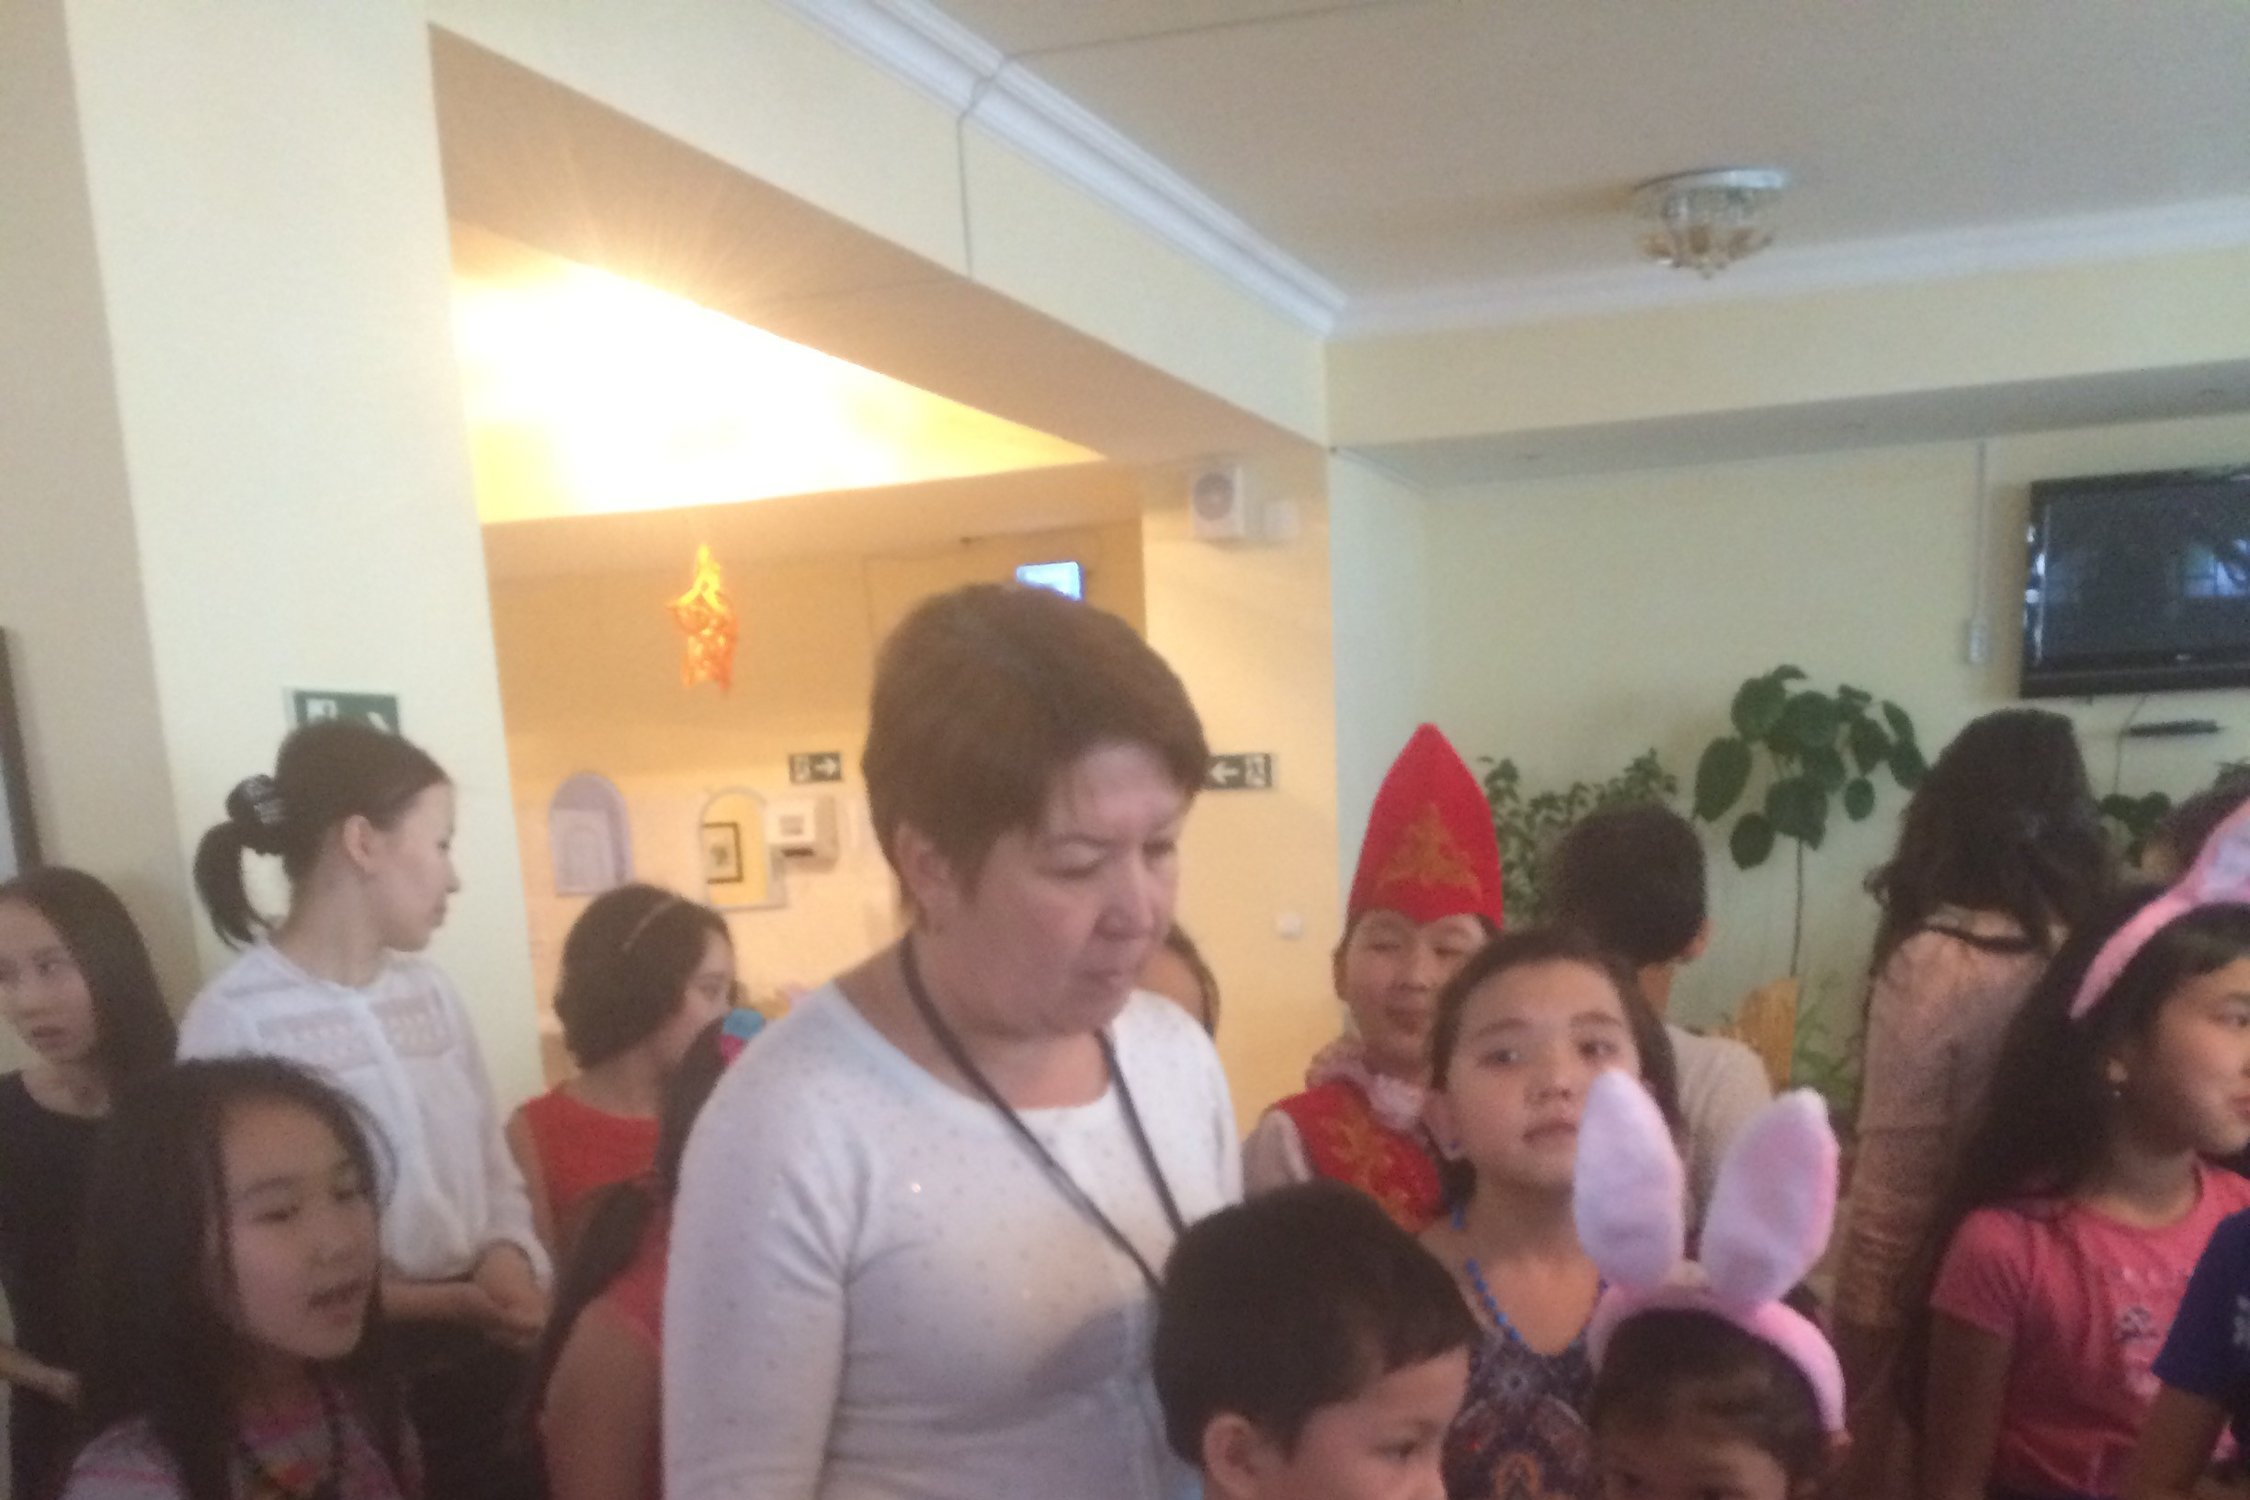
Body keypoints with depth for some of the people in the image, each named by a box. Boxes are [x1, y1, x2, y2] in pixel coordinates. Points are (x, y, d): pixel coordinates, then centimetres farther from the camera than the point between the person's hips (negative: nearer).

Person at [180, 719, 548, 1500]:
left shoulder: (429, 990, 4)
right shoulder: (235, 1018, -15)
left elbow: (494, 1172, 8)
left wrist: (510, 1261, -11)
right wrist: (438, 1300, -24)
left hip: (486, 1356, 6)